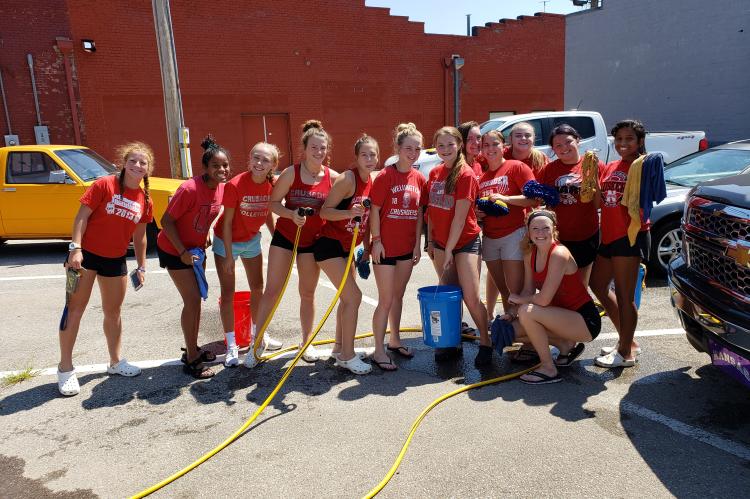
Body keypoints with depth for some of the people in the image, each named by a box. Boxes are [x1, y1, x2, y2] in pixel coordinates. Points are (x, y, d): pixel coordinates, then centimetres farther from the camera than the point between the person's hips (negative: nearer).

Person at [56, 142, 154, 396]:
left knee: (113, 311, 14)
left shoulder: (145, 200, 2)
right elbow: (82, 216, -14)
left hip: (116, 260, 5)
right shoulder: (105, 185, -13)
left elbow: (139, 236, 9)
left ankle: (116, 362, 28)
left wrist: (141, 267, 10)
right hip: (85, 253, -5)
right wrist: (75, 248, -21)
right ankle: (65, 368, 11)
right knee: (75, 308, 0)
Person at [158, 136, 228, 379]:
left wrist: (205, 236, 2)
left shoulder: (220, 187, -6)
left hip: (196, 249, 8)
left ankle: (193, 349, 30)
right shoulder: (190, 189, -28)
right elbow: (167, 221, -23)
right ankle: (191, 360, 3)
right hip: (174, 250, -8)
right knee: (192, 300, -8)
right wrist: (182, 252, -23)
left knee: (196, 299, 14)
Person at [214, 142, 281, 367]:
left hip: (252, 240, 5)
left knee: (258, 288, 14)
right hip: (226, 241, -5)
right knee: (228, 292, -1)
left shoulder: (271, 186, -13)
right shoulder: (235, 185, -26)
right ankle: (231, 345, 10)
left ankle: (258, 333, 35)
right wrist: (229, 256, -19)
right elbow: (227, 222, -20)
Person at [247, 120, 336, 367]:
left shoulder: (332, 177, -8)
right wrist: (291, 214, -27)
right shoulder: (291, 173, -14)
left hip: (312, 241, 2)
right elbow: (273, 202, -10)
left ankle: (307, 342, 30)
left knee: (308, 293, 13)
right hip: (284, 237, -2)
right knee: (271, 291, -1)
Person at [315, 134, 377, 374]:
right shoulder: (347, 179, -18)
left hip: (348, 247, 8)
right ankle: (348, 356, 0)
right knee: (354, 296, -12)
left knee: (347, 298, 15)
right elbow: (324, 211, -18)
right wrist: (349, 213, -33)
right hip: (330, 245, -8)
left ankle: (339, 348, 32)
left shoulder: (372, 181, 4)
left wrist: (366, 246, 10)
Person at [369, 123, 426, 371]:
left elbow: (419, 212, 8)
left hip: (407, 247, 6)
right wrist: (376, 240, -14)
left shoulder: (419, 178, 4)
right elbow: (375, 210, -11)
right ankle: (379, 351, 10)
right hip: (385, 247, -6)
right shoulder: (385, 176, -13)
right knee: (386, 300, -1)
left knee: (398, 295, 18)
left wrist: (417, 244, 6)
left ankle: (394, 340, 34)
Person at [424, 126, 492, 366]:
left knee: (471, 297, -7)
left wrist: (449, 250, -15)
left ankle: (485, 343, 11)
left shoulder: (466, 175, -14)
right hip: (440, 243, 6)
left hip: (465, 243, -6)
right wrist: (431, 241, 9)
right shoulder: (435, 173, 6)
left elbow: (460, 217, -16)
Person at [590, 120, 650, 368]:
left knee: (624, 296, -2)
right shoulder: (610, 167, 15)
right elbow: (598, 201, 10)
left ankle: (626, 353, 12)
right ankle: (628, 340, 30)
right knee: (598, 285, 17)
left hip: (630, 235, -9)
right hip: (609, 234, 9)